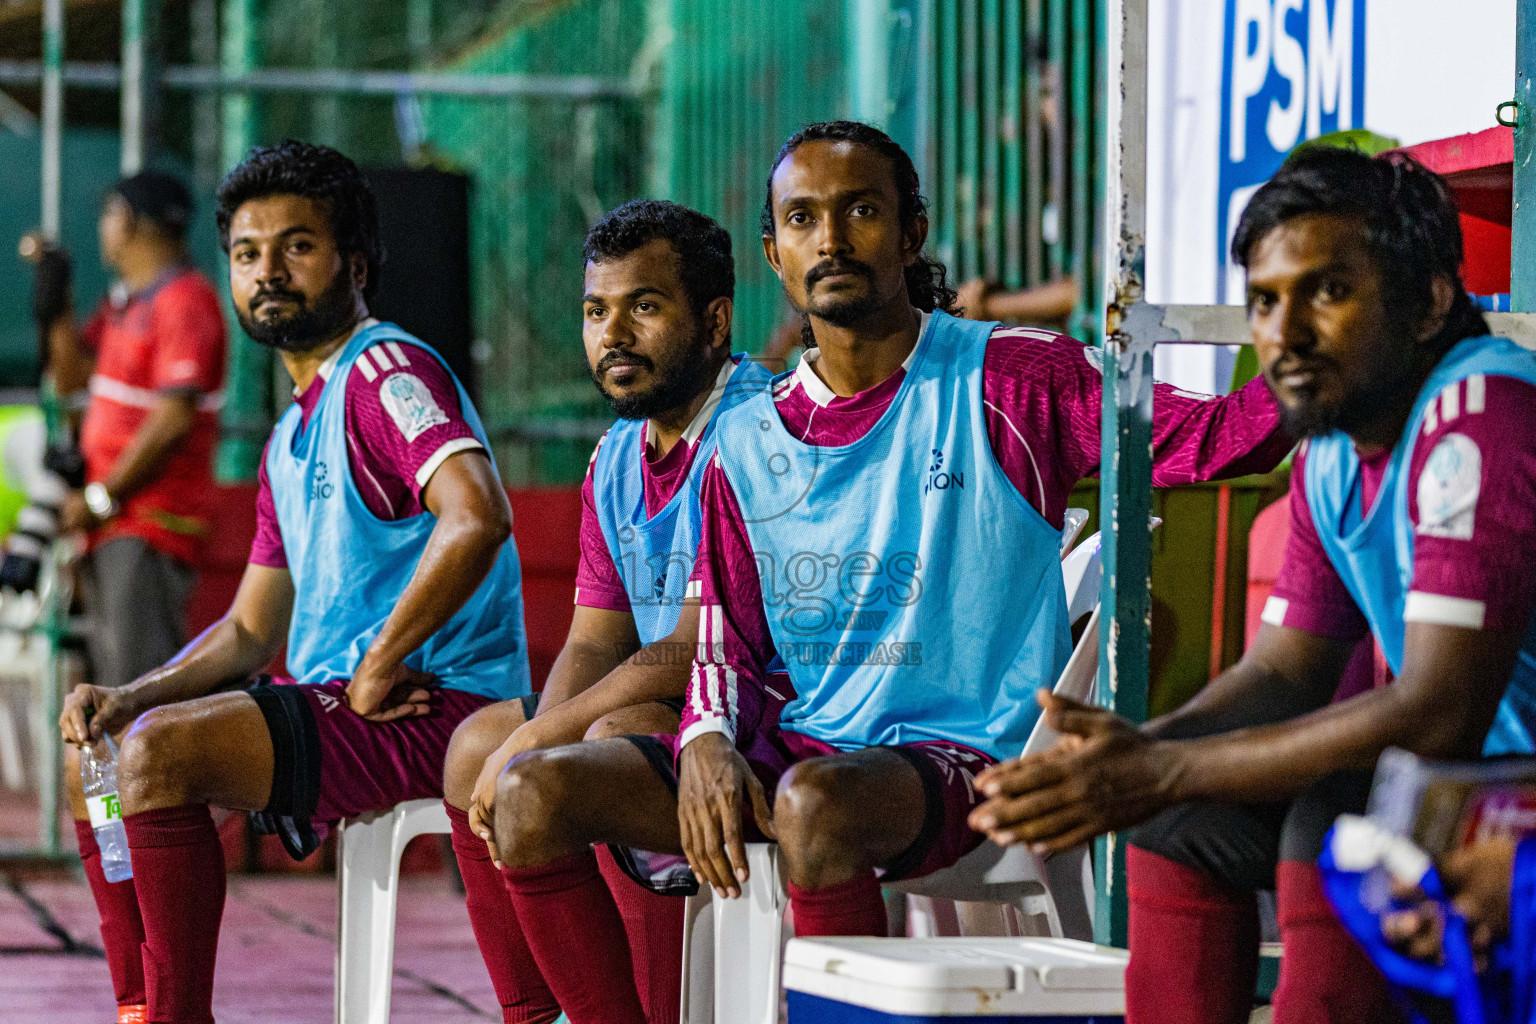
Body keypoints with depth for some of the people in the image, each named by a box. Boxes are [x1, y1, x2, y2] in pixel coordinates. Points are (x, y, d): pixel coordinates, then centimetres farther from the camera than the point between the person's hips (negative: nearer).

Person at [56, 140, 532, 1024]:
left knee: (161, 752, -24)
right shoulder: (294, 434, 21)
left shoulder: (386, 370, -10)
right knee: (99, 751, 12)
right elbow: (250, 631, 23)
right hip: (333, 704, 10)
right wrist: (131, 700, 6)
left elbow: (477, 515, -28)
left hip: (438, 710, -10)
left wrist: (379, 670, -21)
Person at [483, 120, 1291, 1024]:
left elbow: (1220, 438, -10)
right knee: (533, 795, -11)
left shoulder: (1008, 383, -2)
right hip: (788, 745, 6)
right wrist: (708, 739, -8)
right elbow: (725, 643, 13)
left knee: (815, 802, -39)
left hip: (954, 756, -6)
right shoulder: (749, 441, 12)